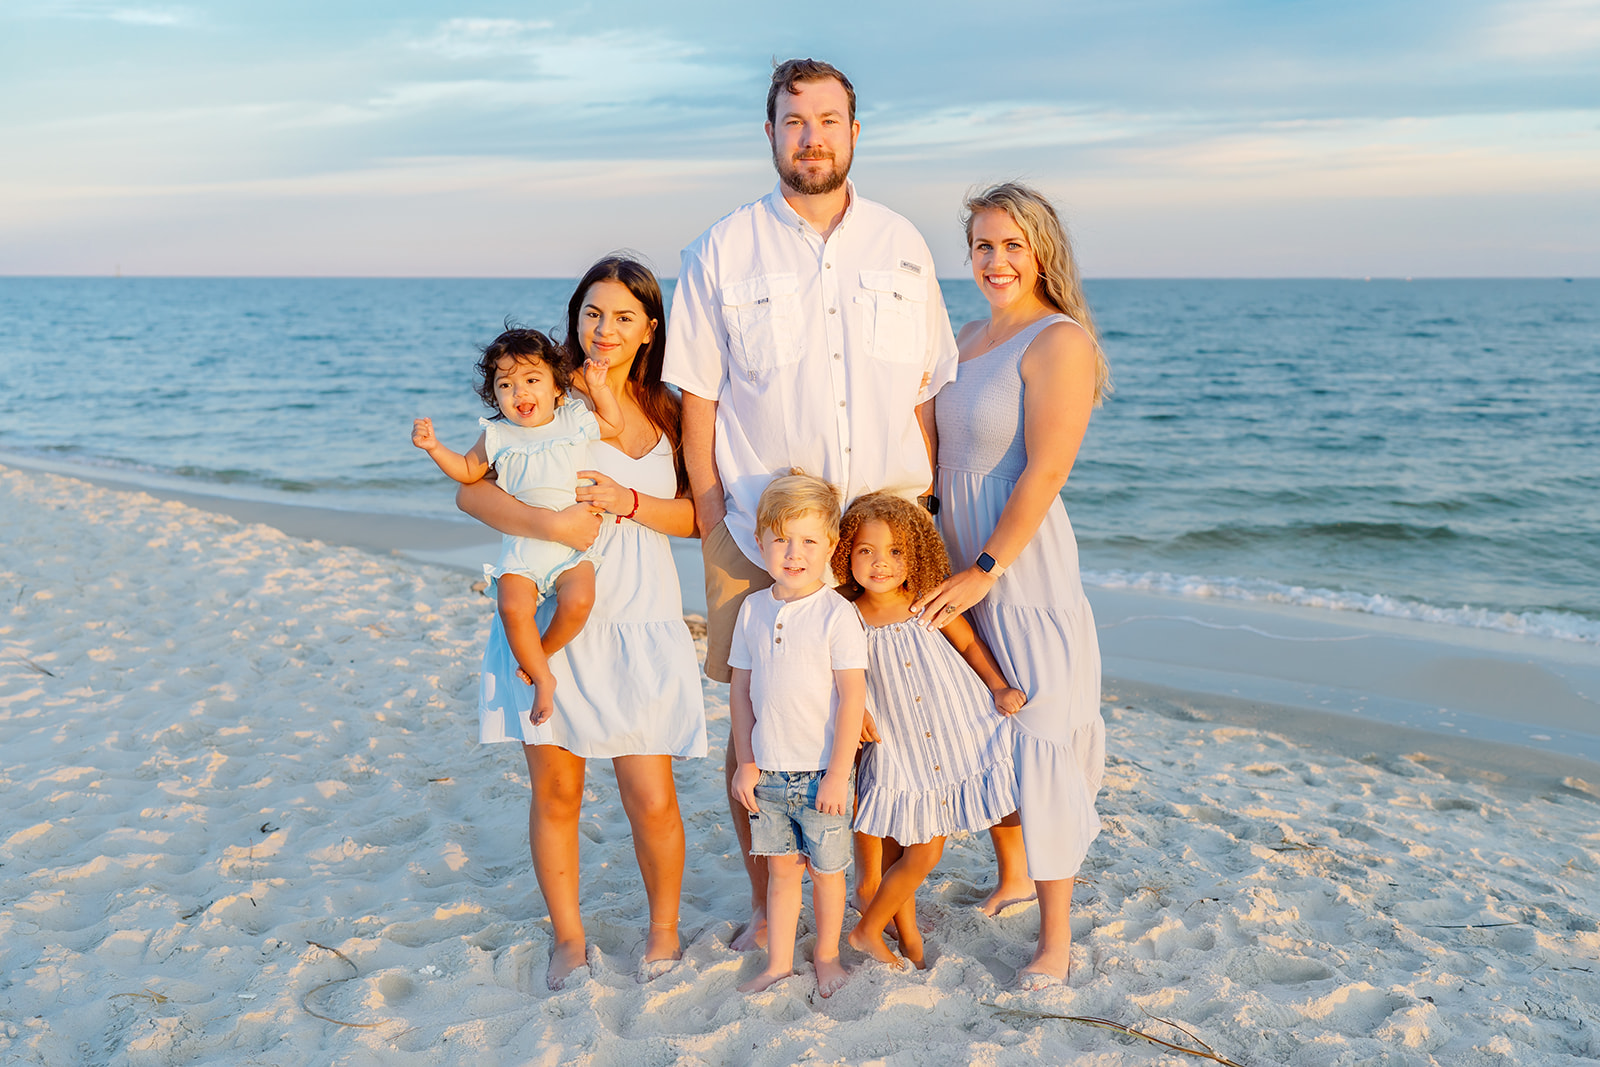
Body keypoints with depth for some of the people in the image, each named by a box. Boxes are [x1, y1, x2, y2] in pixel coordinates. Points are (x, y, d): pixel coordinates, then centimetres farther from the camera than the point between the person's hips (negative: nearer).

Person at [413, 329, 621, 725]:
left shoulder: (575, 420, 11)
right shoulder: (497, 435, 9)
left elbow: (614, 424, 27)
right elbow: (467, 471, 21)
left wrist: (598, 386, 16)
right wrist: (434, 447, 7)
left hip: (572, 543, 0)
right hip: (520, 545, 0)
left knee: (578, 601, -27)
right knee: (513, 608, -24)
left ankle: (538, 655, 1)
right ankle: (542, 678, -4)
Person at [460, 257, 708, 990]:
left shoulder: (665, 410, 10)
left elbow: (693, 516, 4)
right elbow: (470, 488, -8)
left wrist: (626, 501, -13)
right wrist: (550, 523, -22)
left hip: (637, 624, 2)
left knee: (651, 798, -1)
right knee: (555, 790, 7)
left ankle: (664, 930, 24)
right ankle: (568, 937, 27)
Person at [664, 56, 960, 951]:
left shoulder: (902, 247, 10)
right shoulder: (722, 254, 3)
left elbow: (929, 387, 12)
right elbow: (698, 398, 3)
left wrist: (920, 508, 5)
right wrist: (714, 522, -3)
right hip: (759, 536, -1)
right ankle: (767, 909, 21)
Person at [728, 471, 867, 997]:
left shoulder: (837, 614, -13)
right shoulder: (753, 609, 2)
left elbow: (852, 698, -14)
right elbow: (741, 689, 8)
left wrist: (837, 775, -15)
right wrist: (745, 763, 5)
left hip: (821, 772, -4)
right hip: (767, 772, 4)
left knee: (825, 870, 11)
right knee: (781, 868, 14)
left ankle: (826, 955, 31)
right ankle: (778, 962, 27)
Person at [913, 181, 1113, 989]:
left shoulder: (1059, 342, -12)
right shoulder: (966, 339, 13)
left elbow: (1045, 471, -19)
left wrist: (986, 569, -20)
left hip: (1025, 568, -8)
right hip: (960, 566, 8)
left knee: (1038, 741, -1)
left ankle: (1055, 937, 11)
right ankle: (1012, 878, 37)